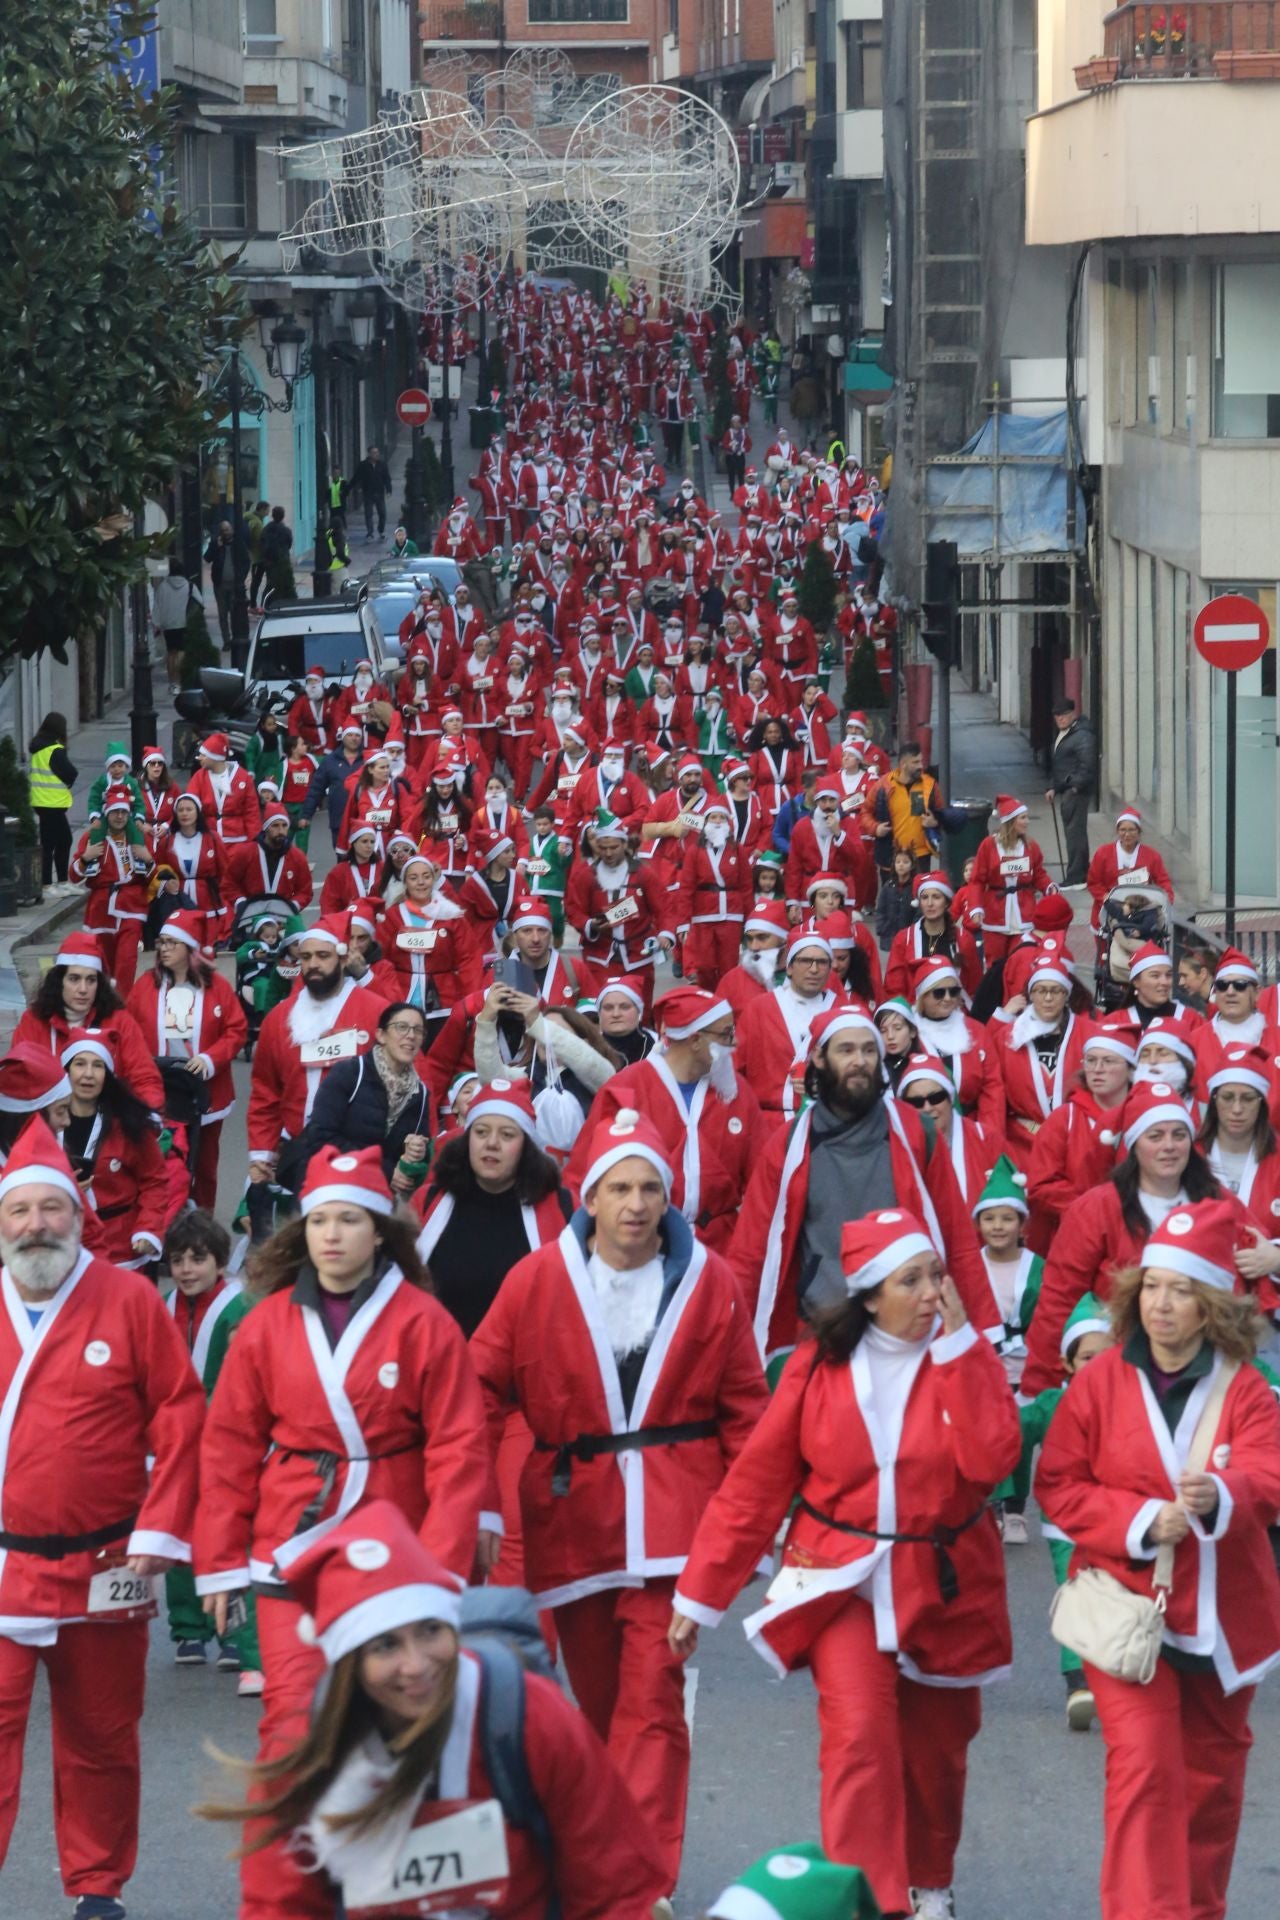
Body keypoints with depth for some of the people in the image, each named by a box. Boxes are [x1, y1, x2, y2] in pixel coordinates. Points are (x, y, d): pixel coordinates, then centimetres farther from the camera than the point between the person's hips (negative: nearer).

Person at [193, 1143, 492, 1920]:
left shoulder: (424, 1323, -6)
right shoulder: (268, 1325, 1)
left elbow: (459, 1451, -6)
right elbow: (229, 1447, 5)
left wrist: (442, 1566, -11)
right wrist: (220, 1561, 2)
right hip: (294, 1555, 1)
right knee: (295, 1726, -8)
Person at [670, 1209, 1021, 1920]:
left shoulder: (966, 1360, -4)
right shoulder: (820, 1367, -6)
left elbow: (991, 1459, -22)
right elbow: (756, 1485, -3)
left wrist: (957, 1343, -19)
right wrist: (700, 1594, -3)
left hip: (945, 1586, 2)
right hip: (845, 1579, -2)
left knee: (934, 1752, 14)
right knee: (859, 1738, -20)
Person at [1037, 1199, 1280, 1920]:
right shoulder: (1101, 1382, -4)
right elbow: (1059, 1485, -4)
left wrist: (1218, 1496, -40)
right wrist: (1139, 1521, -19)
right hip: (1126, 1601, -2)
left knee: (1212, 1773, 14)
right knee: (1145, 1763, -15)